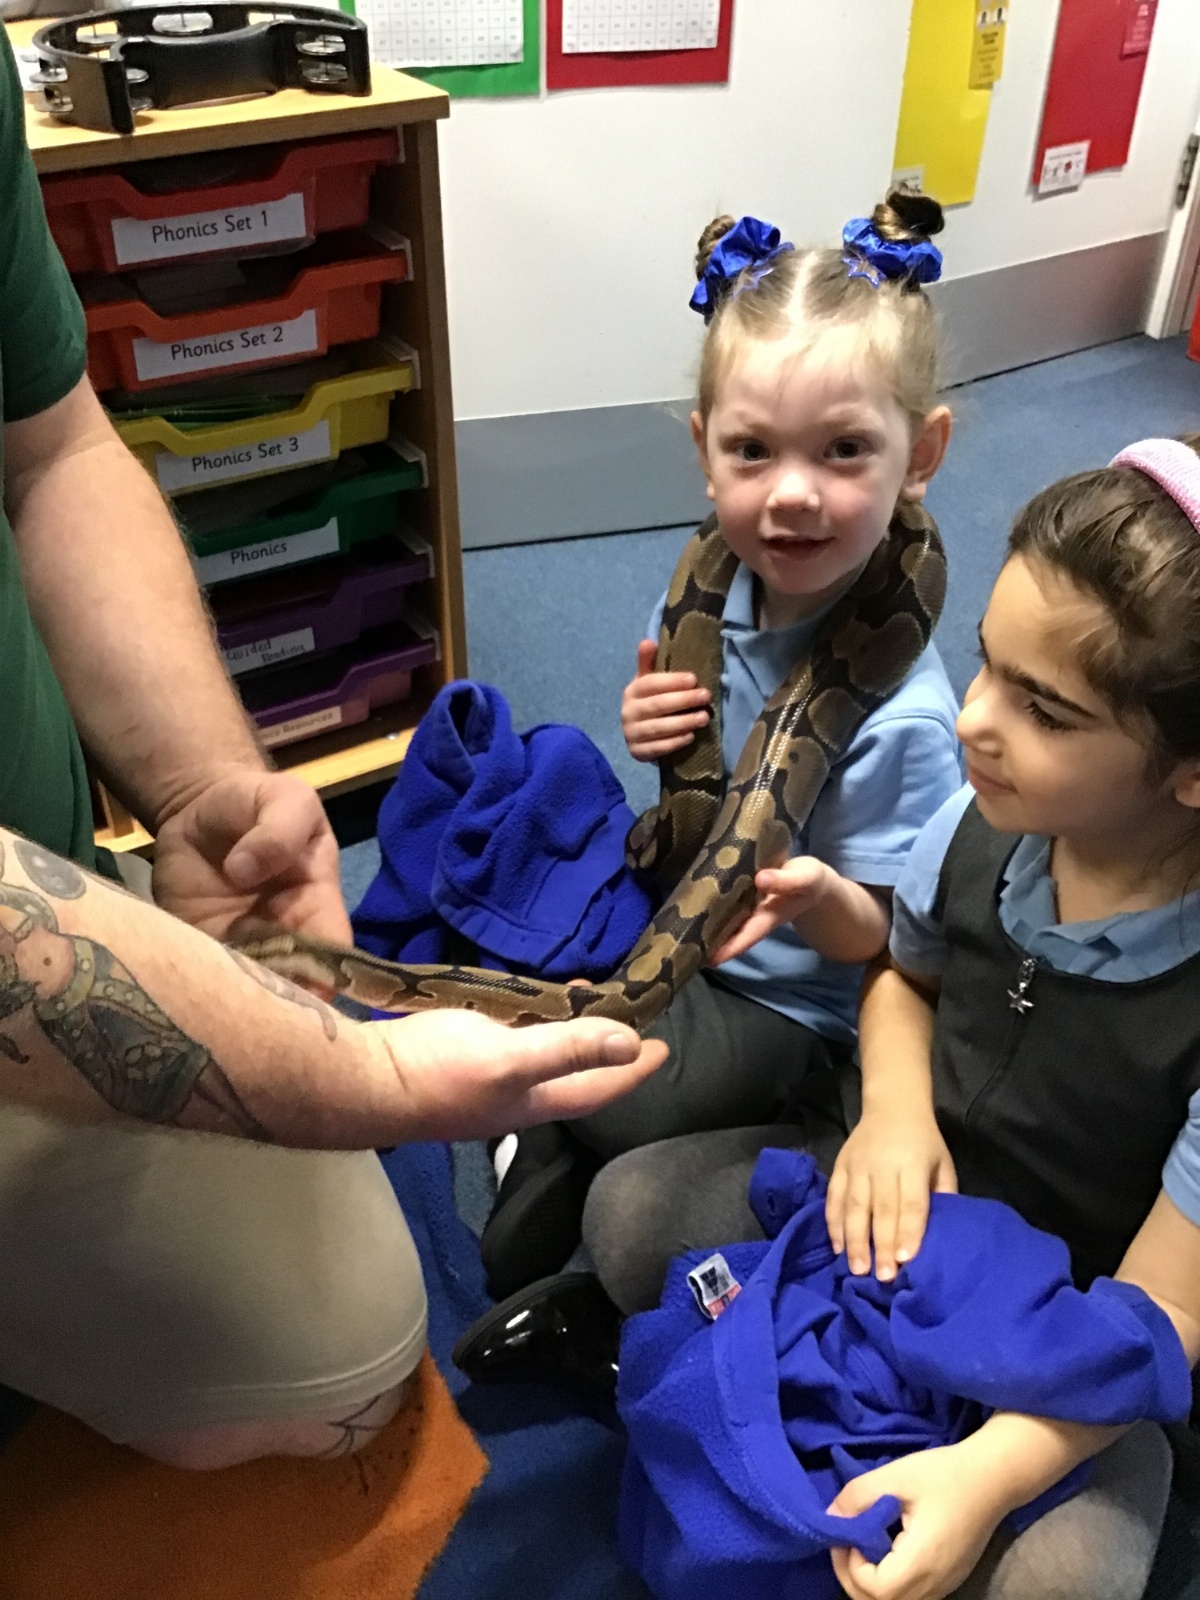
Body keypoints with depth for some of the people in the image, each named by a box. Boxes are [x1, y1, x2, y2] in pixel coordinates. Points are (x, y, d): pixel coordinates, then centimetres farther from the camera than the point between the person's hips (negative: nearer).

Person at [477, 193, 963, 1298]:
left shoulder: (897, 714, -30)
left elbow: (880, 938, -18)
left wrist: (813, 896, -39)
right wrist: (659, 738, -16)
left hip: (789, 1000, -6)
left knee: (591, 1108, -16)